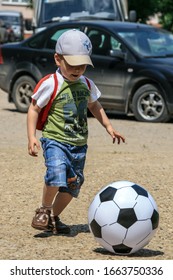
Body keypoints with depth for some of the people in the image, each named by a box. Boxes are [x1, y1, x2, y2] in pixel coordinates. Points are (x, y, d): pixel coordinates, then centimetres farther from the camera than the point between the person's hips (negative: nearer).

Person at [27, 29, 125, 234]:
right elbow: (34, 109, -6)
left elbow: (95, 106, 27)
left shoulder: (87, 84, 8)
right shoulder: (50, 84, -10)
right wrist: (31, 137, -15)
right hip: (55, 140, -6)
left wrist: (108, 127, 19)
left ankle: (54, 218, 26)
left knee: (73, 184, 7)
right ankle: (44, 211, -5)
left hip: (79, 144, 6)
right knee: (57, 174, -27)